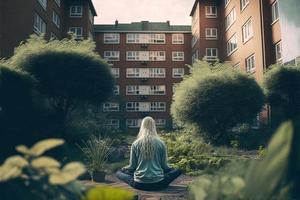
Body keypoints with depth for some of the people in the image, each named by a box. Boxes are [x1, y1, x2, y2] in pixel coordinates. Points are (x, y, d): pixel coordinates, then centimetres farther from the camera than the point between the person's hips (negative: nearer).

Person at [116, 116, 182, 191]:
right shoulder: (161, 143, -6)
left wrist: (124, 168, 22)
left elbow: (132, 166, -1)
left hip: (139, 184, 0)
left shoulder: (135, 144, -6)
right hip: (158, 184, 0)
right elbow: (164, 166, 1)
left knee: (119, 173, 21)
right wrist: (170, 169, 25)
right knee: (178, 171, 19)